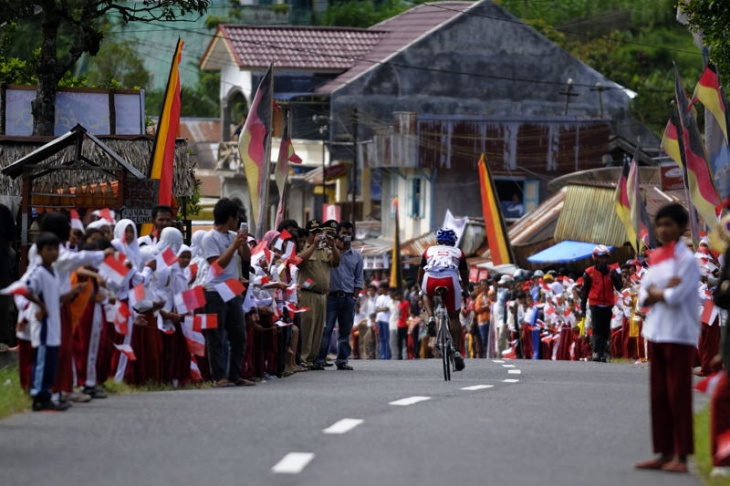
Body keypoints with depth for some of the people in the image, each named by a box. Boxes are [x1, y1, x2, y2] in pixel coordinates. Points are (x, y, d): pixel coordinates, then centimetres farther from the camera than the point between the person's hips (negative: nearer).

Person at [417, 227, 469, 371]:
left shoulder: (429, 250, 31)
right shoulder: (458, 253, 30)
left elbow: (420, 277, 37)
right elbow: (465, 277, 38)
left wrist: (422, 289, 55)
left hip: (430, 280, 1)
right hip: (450, 279, -1)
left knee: (428, 295, 37)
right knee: (454, 317, 14)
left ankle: (431, 317, 12)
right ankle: (456, 350, 5)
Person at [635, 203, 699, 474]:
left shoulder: (686, 260, -8)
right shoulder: (656, 259, 14)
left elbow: (676, 297, -17)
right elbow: (643, 298, 9)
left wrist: (655, 292, -1)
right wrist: (663, 293, -9)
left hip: (679, 335, -8)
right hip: (656, 332, 8)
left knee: (678, 395, -6)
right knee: (658, 396, 8)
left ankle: (681, 457, -4)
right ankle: (665, 454, 13)